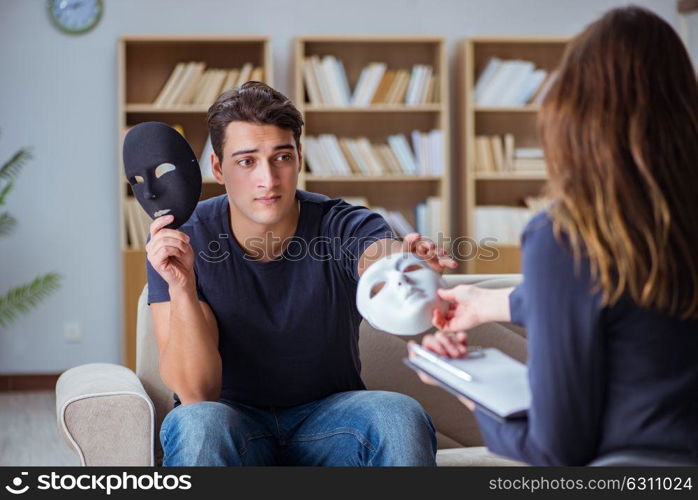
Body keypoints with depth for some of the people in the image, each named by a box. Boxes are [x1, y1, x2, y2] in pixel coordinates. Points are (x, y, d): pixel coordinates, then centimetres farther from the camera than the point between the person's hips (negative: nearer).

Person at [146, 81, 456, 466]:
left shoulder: (345, 228, -10)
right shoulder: (180, 242, -12)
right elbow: (195, 393, -19)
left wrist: (405, 258, -61)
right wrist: (181, 288, -35)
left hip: (327, 415, 1)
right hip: (232, 419, 0)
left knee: (401, 416, -31)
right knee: (198, 424, -35)